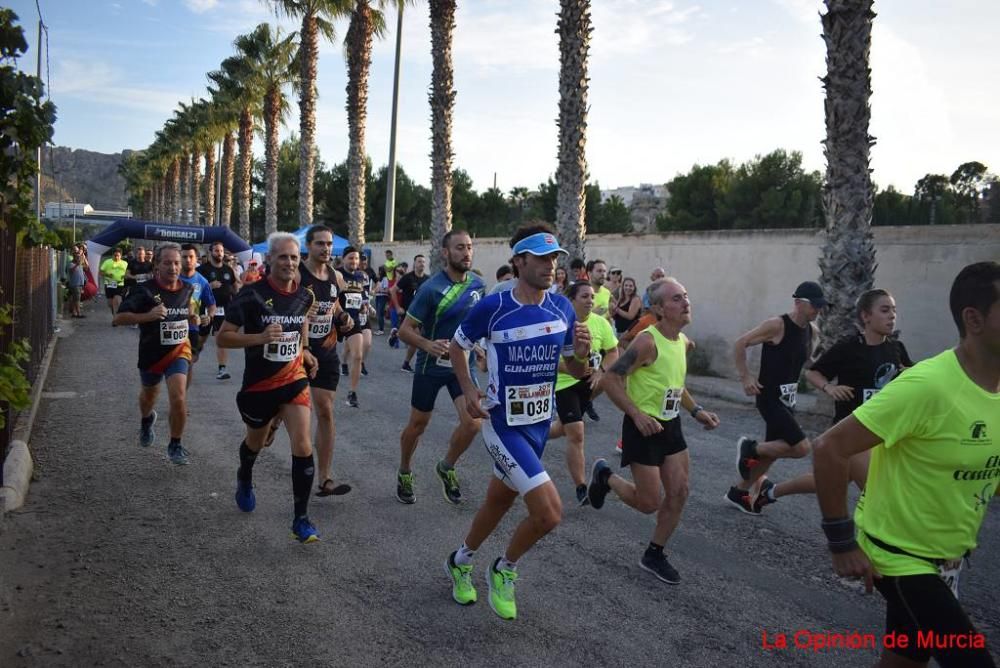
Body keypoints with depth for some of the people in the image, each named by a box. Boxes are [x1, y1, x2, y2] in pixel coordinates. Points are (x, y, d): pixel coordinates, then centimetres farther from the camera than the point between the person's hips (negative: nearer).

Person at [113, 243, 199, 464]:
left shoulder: (188, 289, -3)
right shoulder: (145, 290, -16)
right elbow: (119, 318, -18)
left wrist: (193, 316, -4)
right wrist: (148, 316, -32)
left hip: (178, 351, 0)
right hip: (151, 353, 0)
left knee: (178, 399, -18)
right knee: (149, 394, 24)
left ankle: (175, 445, 2)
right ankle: (146, 420, 60)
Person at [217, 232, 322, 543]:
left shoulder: (304, 295, -4)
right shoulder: (252, 294, -16)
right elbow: (223, 338, -15)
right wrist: (261, 337, -30)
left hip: (294, 380, 2)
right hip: (258, 384, -2)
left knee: (303, 446, -12)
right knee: (256, 442, 22)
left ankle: (301, 519, 0)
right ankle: (244, 479, 57)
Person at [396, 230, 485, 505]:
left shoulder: (477, 284, -3)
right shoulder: (431, 288, -19)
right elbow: (405, 330, -17)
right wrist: (429, 345, -34)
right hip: (431, 366, -3)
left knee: (472, 422, -11)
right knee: (417, 425, 10)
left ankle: (447, 467, 17)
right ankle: (404, 473, 37)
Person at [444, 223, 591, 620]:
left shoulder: (562, 308, -3)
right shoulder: (492, 308, -16)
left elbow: (575, 371, 6)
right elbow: (457, 346, 1)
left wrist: (581, 354, -16)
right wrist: (468, 390, -10)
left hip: (540, 423, 6)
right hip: (503, 424, -6)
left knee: (500, 500, 20)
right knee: (549, 512, -15)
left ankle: (460, 562, 46)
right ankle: (504, 570, 14)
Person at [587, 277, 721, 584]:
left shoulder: (683, 342, 6)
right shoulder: (648, 341, -21)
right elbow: (611, 379, -21)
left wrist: (696, 411, 10)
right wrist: (638, 415, -25)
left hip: (671, 425, 8)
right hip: (644, 427, -8)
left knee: (679, 494, 7)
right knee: (650, 503, -2)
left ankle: (654, 555, 24)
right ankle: (605, 476, 25)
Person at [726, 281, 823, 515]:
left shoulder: (812, 331, 7)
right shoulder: (776, 325, -16)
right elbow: (740, 344, -13)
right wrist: (745, 377, -16)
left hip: (788, 398, 8)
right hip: (769, 397, -8)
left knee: (771, 451, 13)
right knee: (802, 447, -16)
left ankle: (739, 491, 29)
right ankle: (749, 448, 4)